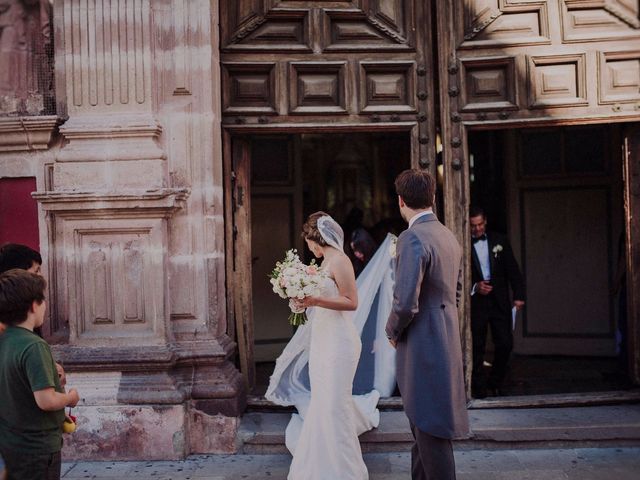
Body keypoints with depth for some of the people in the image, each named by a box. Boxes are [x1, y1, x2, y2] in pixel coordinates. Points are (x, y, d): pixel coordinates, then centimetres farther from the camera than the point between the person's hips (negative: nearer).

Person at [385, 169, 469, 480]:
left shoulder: (412, 238, -18)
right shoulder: (449, 237, 11)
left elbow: (405, 303, -24)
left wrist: (393, 332, -6)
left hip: (423, 347, -9)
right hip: (446, 341, 9)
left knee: (431, 431, -2)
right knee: (424, 426, 20)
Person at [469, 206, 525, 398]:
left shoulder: (499, 241, 7)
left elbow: (512, 269, 5)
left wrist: (518, 295, -4)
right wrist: (474, 287, -15)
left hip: (499, 301, 2)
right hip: (475, 302, -2)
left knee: (505, 344, 0)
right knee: (476, 348, 3)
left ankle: (495, 383, 19)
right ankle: (478, 388, 15)